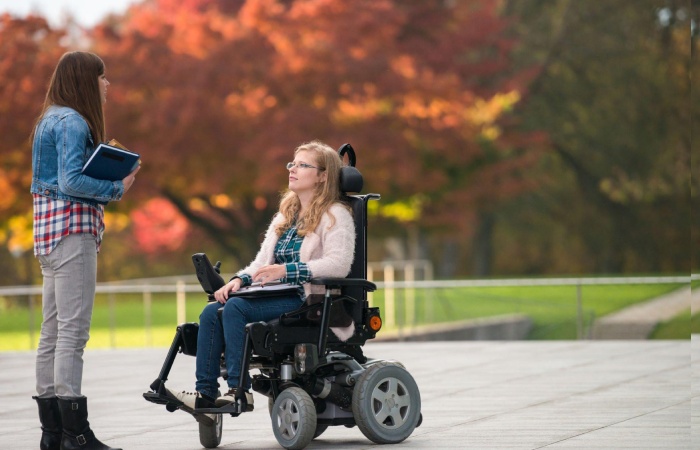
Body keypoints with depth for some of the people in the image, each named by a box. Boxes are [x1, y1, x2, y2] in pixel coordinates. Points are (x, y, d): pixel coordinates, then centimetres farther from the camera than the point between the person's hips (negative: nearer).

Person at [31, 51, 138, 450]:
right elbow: (72, 181, -19)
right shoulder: (72, 122, -10)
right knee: (73, 331, -12)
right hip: (72, 229, -11)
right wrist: (118, 189, -12)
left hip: (50, 230, 11)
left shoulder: (53, 119, 20)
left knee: (53, 333, 9)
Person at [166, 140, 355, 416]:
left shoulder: (334, 215, -1)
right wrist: (240, 279, -2)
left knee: (235, 308, -27)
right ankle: (205, 393, -19)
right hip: (277, 297, 8)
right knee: (211, 312, -14)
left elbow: (339, 264, -18)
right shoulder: (285, 215, 25)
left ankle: (239, 391, -27)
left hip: (308, 300, -8)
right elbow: (263, 261, 20)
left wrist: (286, 270, -24)